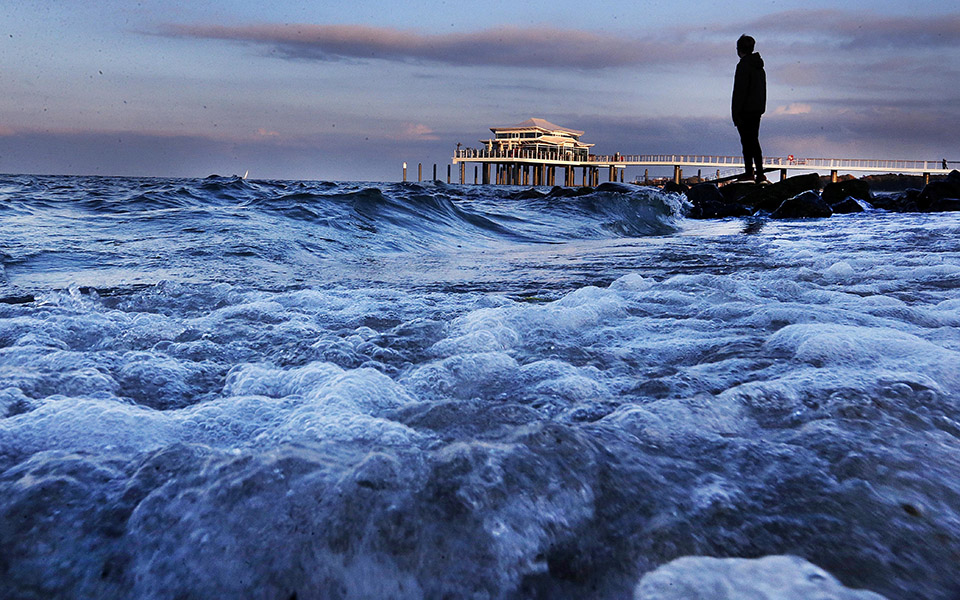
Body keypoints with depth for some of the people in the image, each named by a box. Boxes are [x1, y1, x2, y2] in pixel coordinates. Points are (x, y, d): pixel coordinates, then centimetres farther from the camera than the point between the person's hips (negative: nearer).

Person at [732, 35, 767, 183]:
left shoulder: (743, 65, -13)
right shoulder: (759, 65, 15)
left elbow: (740, 90, -17)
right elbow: (763, 89, 19)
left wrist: (736, 112, -16)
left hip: (746, 110, -9)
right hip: (758, 109, 9)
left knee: (747, 141, -4)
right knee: (754, 140, 13)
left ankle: (749, 172, -2)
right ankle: (760, 173, 13)